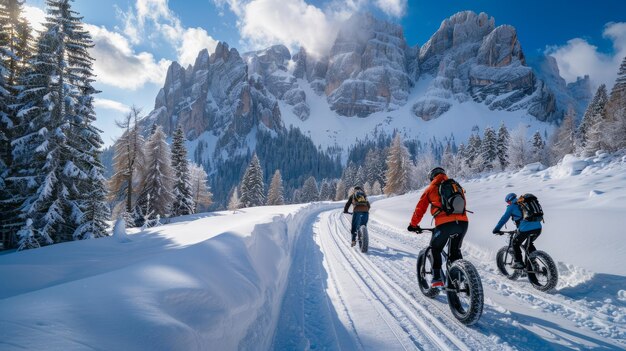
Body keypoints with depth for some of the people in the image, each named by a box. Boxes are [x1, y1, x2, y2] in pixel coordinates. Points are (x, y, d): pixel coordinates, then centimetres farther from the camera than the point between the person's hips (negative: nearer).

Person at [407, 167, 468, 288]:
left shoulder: (431, 188, 14)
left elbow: (420, 209, 16)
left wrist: (413, 225, 27)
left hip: (444, 223, -4)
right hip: (463, 222, 4)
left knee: (435, 249, 17)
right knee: (455, 251, 25)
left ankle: (437, 278, 12)